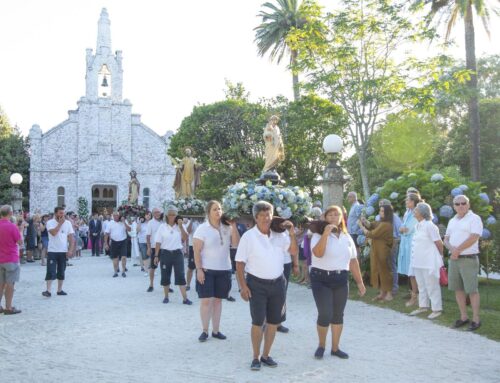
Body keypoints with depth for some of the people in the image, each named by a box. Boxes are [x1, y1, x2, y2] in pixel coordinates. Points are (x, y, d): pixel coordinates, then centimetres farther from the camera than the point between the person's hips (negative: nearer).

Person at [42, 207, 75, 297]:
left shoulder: (68, 223, 3)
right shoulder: (50, 222, -6)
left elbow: (71, 237, 2)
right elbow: (53, 233, -23)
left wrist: (70, 250, -6)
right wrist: (60, 223, -16)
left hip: (63, 251, 3)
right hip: (52, 251, -3)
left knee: (61, 272, 10)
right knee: (51, 272, -6)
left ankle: (59, 290, 20)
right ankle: (48, 290, -3)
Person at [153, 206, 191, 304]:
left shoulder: (180, 226, 4)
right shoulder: (162, 227, -1)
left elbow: (185, 238, -6)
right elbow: (158, 242, -1)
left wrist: (181, 226, -13)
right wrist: (156, 256, -4)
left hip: (177, 253, 0)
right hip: (165, 253, 0)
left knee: (180, 276, -4)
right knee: (165, 276, 7)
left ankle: (185, 298, -3)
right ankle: (166, 297, 22)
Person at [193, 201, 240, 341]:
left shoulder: (226, 228, 3)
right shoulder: (202, 228, -7)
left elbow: (236, 244, -6)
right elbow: (196, 251, -9)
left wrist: (234, 226, -11)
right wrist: (199, 269, -15)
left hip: (224, 270, 4)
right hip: (206, 270, -4)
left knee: (218, 300, 10)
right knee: (206, 300, -3)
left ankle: (215, 330, 18)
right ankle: (205, 331, 8)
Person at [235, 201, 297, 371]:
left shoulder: (279, 234, 3)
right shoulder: (248, 236, -9)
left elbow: (294, 251, 9)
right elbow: (240, 263, -8)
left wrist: (292, 235, -7)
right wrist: (243, 286, -13)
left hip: (277, 283, 4)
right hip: (257, 284, -4)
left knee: (273, 322, 10)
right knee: (258, 322, -1)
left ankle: (266, 355, 25)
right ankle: (256, 358, 15)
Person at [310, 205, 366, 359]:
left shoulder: (347, 237, 9)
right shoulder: (319, 235, -6)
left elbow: (353, 261, 13)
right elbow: (318, 253, -26)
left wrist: (360, 282, 11)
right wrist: (326, 233, -27)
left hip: (341, 279, 5)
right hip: (321, 279, -5)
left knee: (338, 315, 11)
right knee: (325, 315, -8)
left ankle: (335, 348, 26)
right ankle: (321, 345, 17)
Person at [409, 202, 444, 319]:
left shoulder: (429, 225, -16)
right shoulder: (417, 226, 10)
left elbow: (439, 243, -11)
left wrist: (440, 255, 0)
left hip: (429, 262, -8)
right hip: (418, 261, 8)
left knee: (432, 286, 1)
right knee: (421, 285, 17)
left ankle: (437, 309, 11)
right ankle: (423, 306, 28)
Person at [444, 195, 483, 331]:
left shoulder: (474, 218, -6)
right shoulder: (452, 221, 16)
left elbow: (473, 238, -17)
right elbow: (446, 239, 15)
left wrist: (458, 250, -11)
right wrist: (452, 248, -7)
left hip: (469, 259, -7)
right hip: (453, 259, 7)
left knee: (472, 290, -3)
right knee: (458, 289, 10)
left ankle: (476, 320, 5)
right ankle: (463, 317, 19)